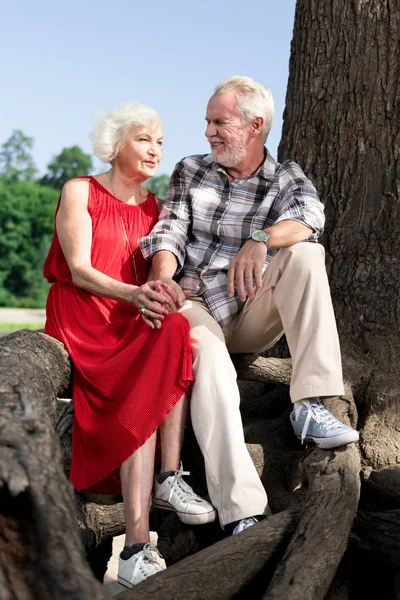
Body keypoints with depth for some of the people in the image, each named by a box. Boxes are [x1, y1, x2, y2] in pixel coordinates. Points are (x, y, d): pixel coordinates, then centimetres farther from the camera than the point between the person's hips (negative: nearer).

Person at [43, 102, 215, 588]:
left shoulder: (153, 207, 17)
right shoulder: (79, 192, 3)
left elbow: (158, 274, 9)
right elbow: (80, 271, -9)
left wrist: (158, 297, -17)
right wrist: (134, 294, -28)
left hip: (134, 322, 4)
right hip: (81, 321, -4)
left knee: (173, 330, -32)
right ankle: (139, 546, -38)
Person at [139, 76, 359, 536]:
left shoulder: (286, 179, 6)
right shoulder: (190, 172, 13)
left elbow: (309, 216, -18)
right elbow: (169, 233, 1)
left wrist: (260, 239, -40)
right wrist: (165, 279, -23)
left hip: (253, 317, 1)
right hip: (195, 307, 0)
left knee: (306, 255, -25)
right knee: (208, 357, -35)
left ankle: (310, 407, -33)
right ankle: (242, 513, -46)